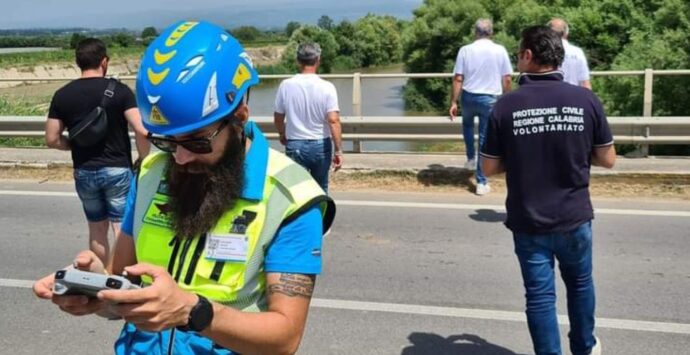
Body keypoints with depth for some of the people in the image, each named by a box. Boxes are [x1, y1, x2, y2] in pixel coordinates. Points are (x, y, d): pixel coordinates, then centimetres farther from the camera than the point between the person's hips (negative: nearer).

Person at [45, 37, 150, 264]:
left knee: (96, 229, 17)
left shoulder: (62, 95, 0)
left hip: (84, 173, 4)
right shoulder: (118, 90, -11)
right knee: (123, 230, 3)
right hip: (117, 170, -4)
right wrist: (143, 161, -3)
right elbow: (142, 131, -18)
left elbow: (52, 139, 1)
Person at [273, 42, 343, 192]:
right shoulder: (327, 87, -10)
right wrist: (338, 150, -10)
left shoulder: (286, 85, -5)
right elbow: (333, 121, -16)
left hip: (295, 145, 0)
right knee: (321, 190, 17)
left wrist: (283, 135, 25)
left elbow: (278, 119, 5)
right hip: (320, 145, 0)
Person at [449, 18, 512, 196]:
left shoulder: (465, 50, -5)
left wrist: (453, 102, -2)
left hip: (469, 96, 1)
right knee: (485, 139, 4)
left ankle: (471, 158, 40)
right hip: (490, 99, 0)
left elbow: (458, 79, -7)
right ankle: (481, 182, 5)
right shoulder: (500, 50, -3)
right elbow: (507, 79, -1)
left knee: (467, 125, 33)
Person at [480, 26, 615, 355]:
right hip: (574, 218, 2)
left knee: (540, 296, 10)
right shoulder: (586, 100, -9)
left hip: (528, 222, -2)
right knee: (580, 284, 24)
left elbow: (490, 167, -5)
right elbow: (607, 160, 0)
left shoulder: (505, 105, -12)